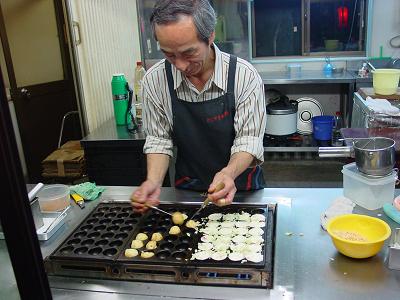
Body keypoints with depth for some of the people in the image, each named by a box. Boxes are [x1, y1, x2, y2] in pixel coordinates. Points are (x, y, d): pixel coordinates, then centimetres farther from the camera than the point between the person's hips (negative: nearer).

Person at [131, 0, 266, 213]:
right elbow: (159, 139, -4)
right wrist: (154, 181, -20)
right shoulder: (154, 80, -13)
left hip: (241, 185, 1)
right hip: (187, 189, 0)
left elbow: (248, 140, -17)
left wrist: (229, 173, -37)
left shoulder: (244, 76, -19)